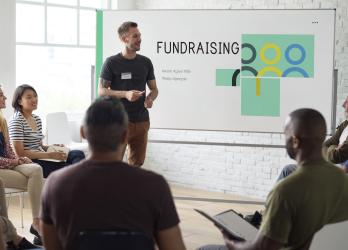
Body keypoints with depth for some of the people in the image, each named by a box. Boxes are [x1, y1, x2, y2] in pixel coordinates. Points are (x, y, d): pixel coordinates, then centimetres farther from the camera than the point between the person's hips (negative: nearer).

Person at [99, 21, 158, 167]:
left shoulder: (145, 62, 9)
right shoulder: (111, 62, -4)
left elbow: (154, 89, 16)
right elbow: (102, 91, -5)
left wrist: (150, 98, -7)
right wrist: (125, 94, -19)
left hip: (142, 121, 5)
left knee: (137, 163, 12)